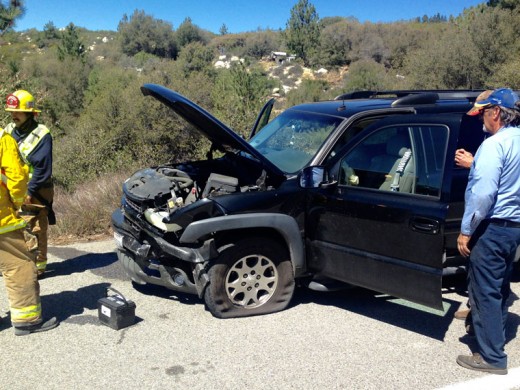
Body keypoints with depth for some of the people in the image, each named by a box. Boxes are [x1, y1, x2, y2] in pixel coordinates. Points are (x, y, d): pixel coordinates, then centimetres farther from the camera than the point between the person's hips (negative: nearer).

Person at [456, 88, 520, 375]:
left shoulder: (496, 143, -17)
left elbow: (484, 192, -24)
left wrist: (466, 230, -18)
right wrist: (474, 164, 24)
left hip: (493, 227, -9)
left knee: (484, 291, -1)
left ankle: (492, 357, 5)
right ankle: (493, 332, 38)